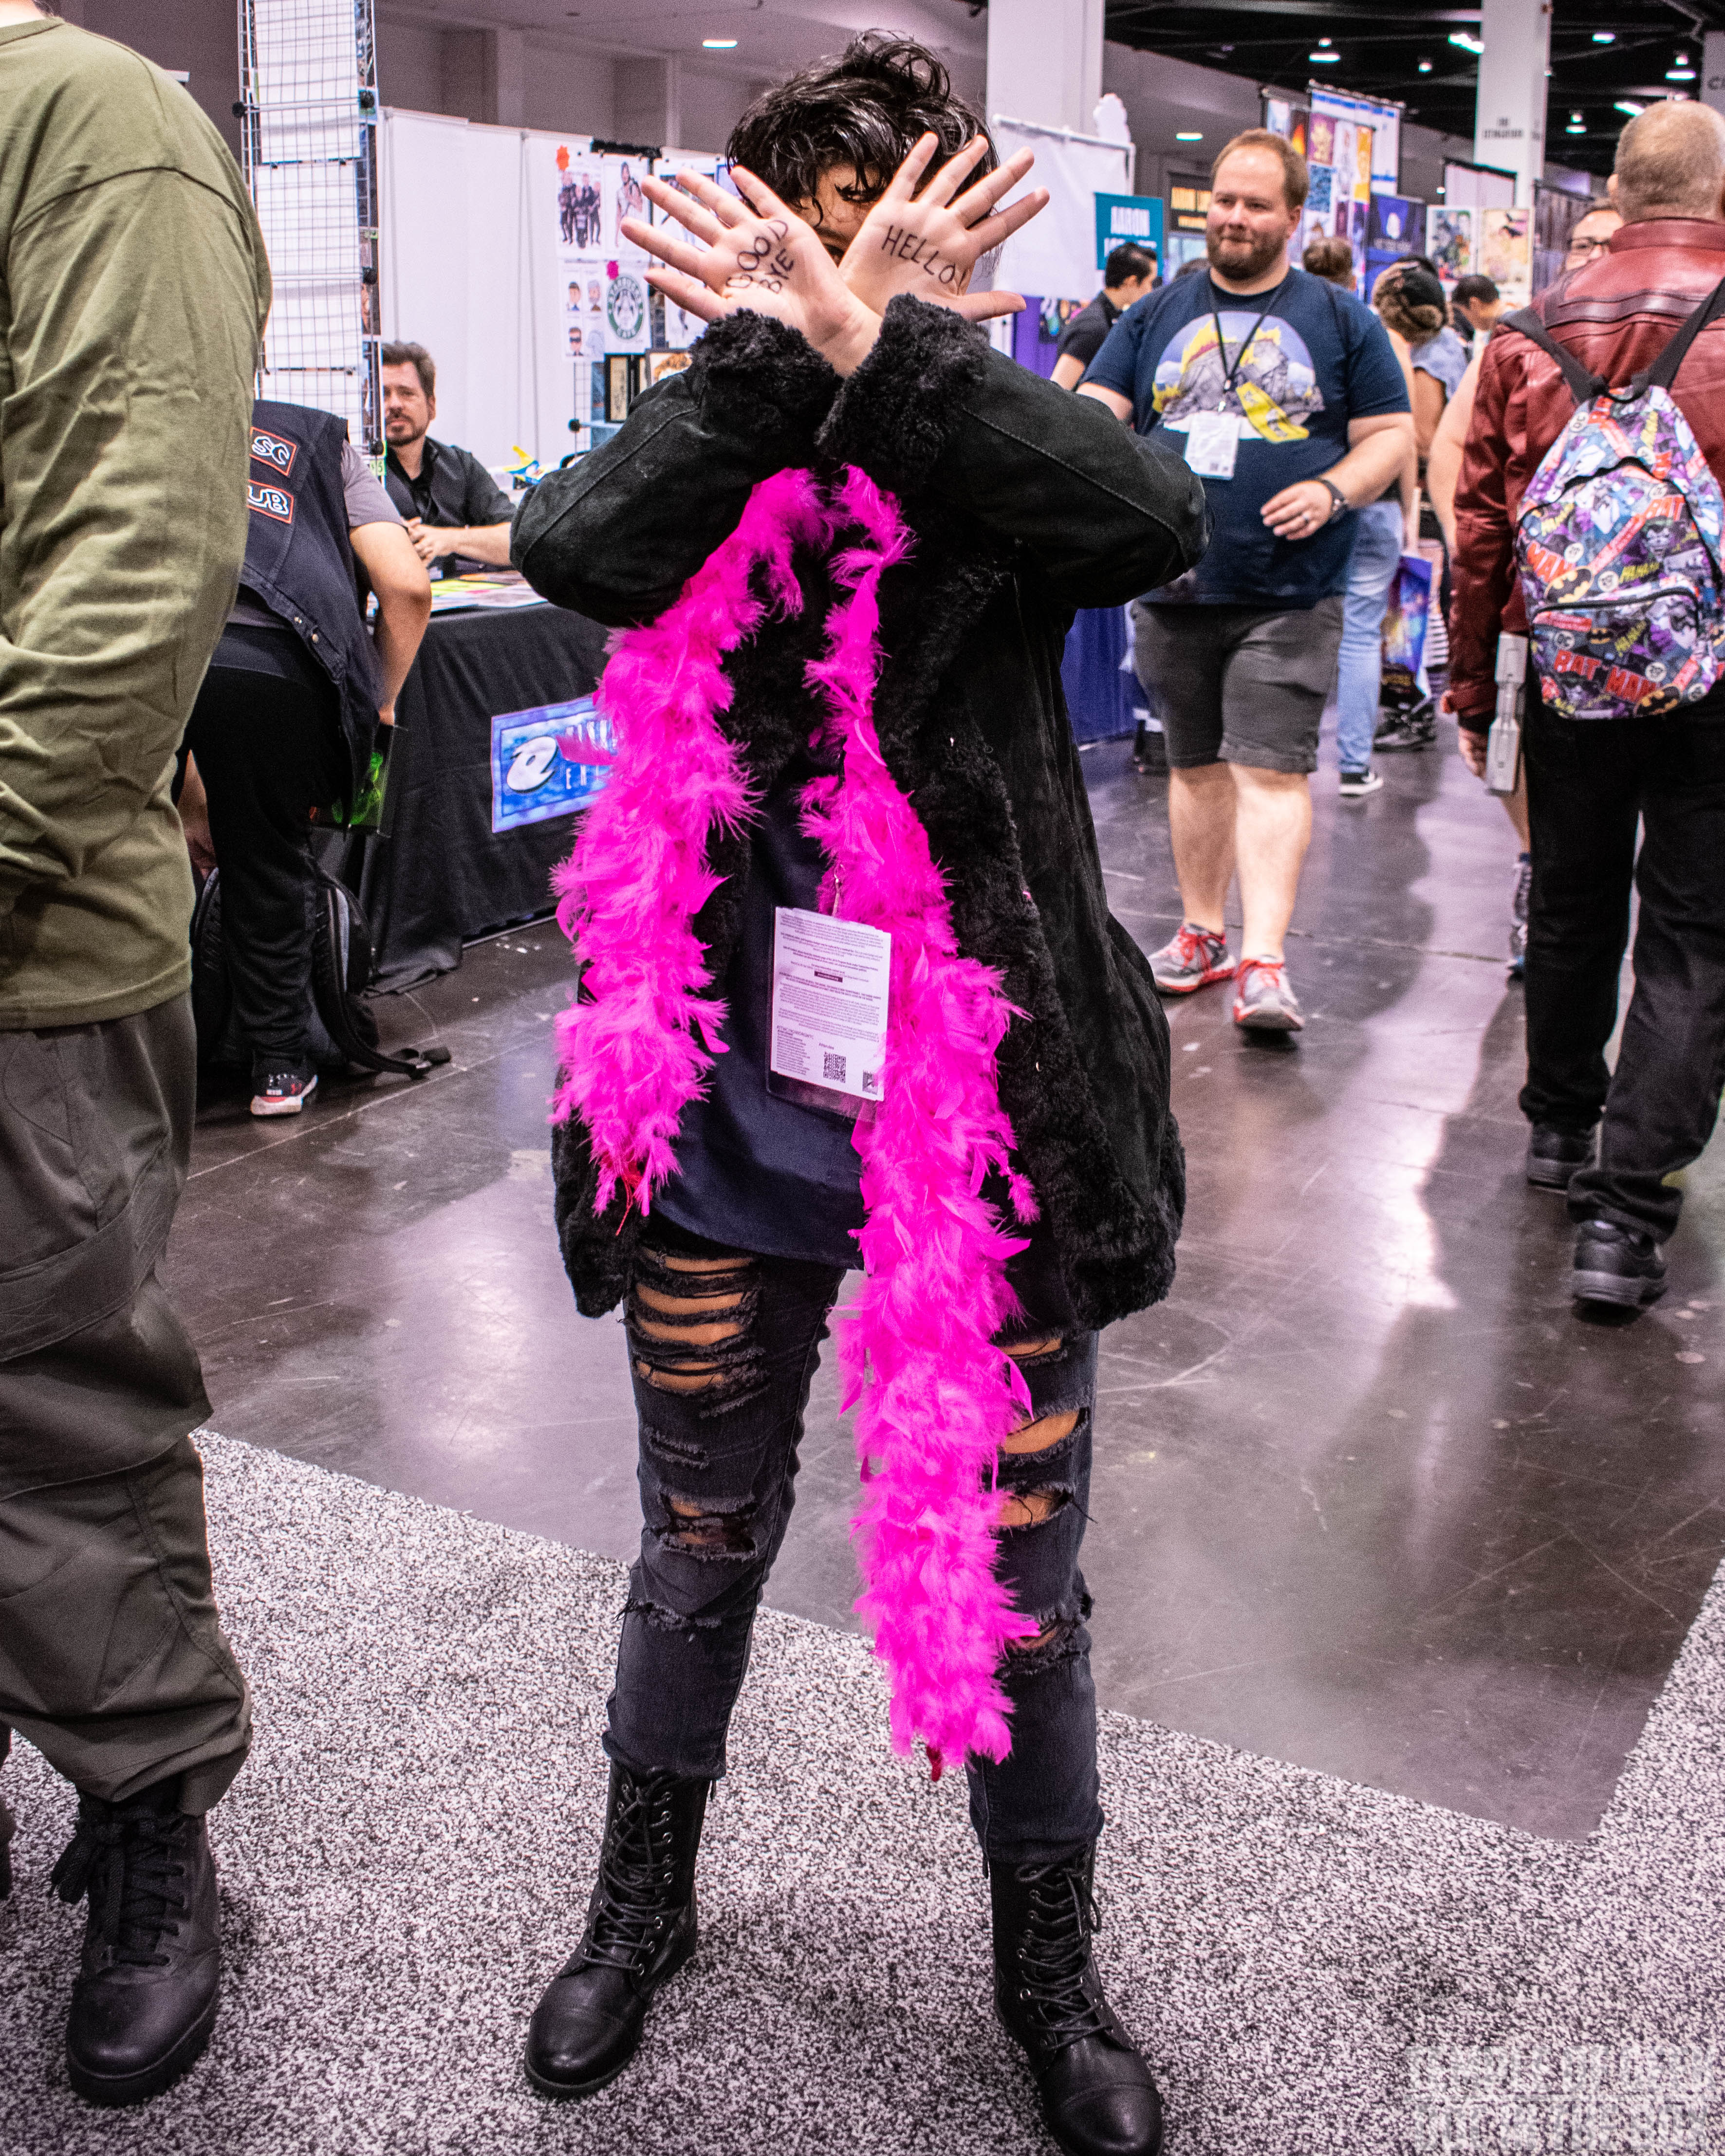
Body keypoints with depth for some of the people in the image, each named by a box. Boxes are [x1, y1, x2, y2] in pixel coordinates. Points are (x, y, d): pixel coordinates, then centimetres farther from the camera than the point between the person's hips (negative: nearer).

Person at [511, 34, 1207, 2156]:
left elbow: (1154, 522, -25)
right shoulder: (705, 454, 2)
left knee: (1014, 1580, 10)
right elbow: (581, 554, -21)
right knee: (700, 1545, 19)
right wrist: (780, 347, -28)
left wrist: (886, 349, -30)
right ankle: (644, 1901, 46)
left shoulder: (999, 453, -1)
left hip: (981, 1113, -1)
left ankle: (1048, 1966, 37)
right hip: (731, 1106, 2)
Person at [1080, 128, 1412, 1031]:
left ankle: (1264, 961, -13)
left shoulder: (1342, 321, 6)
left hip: (1288, 593, -3)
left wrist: (1333, 490, -13)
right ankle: (1202, 931, 25)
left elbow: (1392, 435, 5)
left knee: (1271, 769, -10)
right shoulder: (1156, 317, 12)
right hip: (1173, 585, 3)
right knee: (1196, 765, 12)